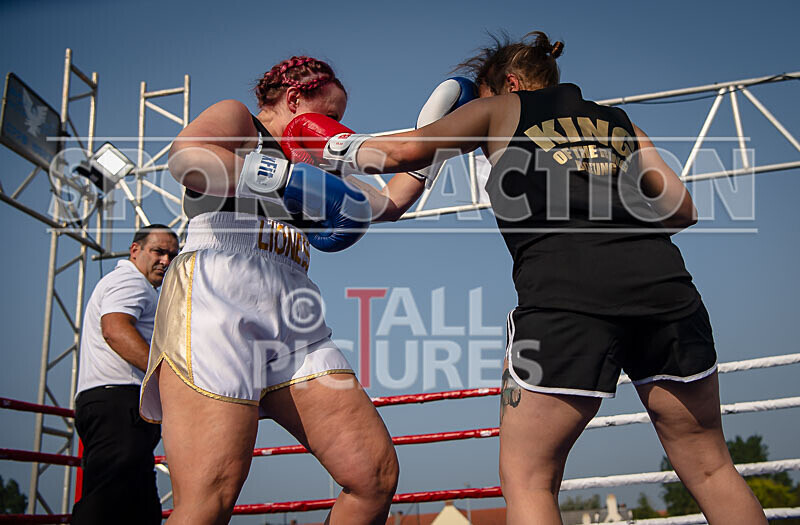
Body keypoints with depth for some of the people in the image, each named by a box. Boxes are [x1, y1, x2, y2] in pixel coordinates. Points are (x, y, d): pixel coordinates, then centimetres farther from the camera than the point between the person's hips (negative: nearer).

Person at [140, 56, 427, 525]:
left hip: (294, 322, 8)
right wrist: (285, 179, -12)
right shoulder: (236, 119, 15)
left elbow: (389, 203, 40)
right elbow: (185, 156, -8)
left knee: (377, 476, -6)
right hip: (220, 298, -7)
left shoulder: (309, 168, 35)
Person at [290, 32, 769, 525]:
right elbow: (682, 209, 22)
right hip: (661, 278, 5)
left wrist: (339, 146, 32)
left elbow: (405, 151, 15)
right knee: (710, 469, 15)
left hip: (564, 288, -4)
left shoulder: (502, 109, 19)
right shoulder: (620, 122, 28)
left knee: (527, 477, 6)